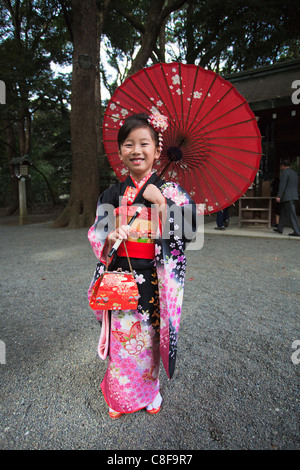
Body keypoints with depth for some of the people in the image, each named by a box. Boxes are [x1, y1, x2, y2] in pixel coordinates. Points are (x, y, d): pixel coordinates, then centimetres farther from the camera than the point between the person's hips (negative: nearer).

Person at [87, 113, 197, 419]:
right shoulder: (112, 194, 4)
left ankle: (150, 389, 42)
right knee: (121, 337, 12)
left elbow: (188, 230, -12)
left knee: (150, 336, 13)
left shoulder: (170, 191, -3)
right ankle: (120, 395, 39)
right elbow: (95, 235, 7)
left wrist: (161, 202, -18)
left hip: (154, 280, -1)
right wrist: (108, 240, -14)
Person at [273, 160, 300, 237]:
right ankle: (280, 229, 22)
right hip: (293, 196, 9)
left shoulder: (284, 172, -9)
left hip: (288, 196, -9)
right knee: (284, 212, 15)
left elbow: (282, 185, -18)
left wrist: (278, 196, -20)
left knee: (292, 214, -9)